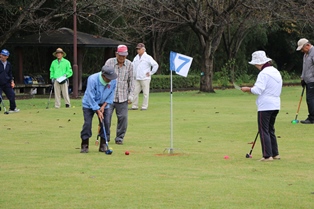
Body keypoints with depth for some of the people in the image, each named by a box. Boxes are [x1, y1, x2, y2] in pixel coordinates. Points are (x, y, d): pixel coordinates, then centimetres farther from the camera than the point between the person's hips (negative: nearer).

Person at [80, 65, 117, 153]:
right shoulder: (92, 79, -30)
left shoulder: (113, 81, -17)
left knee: (105, 123, -5)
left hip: (103, 104, 4)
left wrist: (103, 106, -15)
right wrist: (98, 111, -25)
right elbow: (91, 97, -26)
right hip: (89, 104, -4)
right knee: (87, 123, -12)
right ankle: (84, 145, -2)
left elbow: (111, 95, -4)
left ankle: (103, 145, 7)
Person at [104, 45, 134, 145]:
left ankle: (119, 138, 12)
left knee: (123, 117, -2)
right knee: (106, 117, -6)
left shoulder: (129, 64, 4)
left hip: (123, 97, 2)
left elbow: (131, 81, 10)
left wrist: (130, 95, 5)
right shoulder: (109, 62, -1)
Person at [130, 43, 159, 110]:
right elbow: (133, 66, 23)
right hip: (137, 79, 6)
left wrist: (150, 73, -5)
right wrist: (133, 74, 11)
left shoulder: (148, 57, -5)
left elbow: (156, 65, -6)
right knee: (135, 92, 3)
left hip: (145, 79, -6)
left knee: (145, 93, -2)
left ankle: (144, 106, 2)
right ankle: (134, 106, 8)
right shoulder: (136, 58, 13)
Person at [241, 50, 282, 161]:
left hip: (265, 106, -9)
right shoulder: (276, 72, 15)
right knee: (271, 130, 19)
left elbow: (258, 90, -20)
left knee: (264, 131, -5)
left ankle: (267, 155, -9)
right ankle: (275, 154, 19)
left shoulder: (264, 73, -14)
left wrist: (248, 89, -3)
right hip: (275, 105, 9)